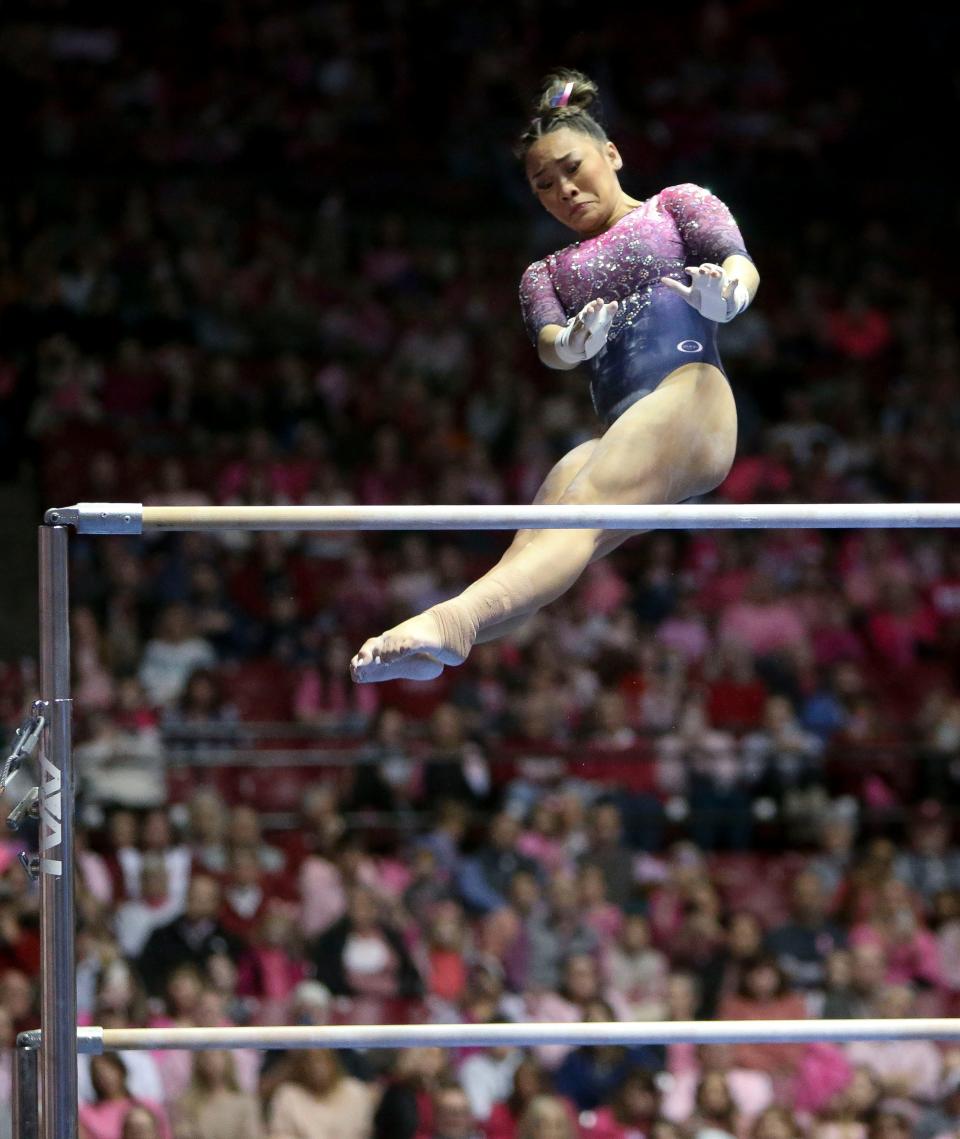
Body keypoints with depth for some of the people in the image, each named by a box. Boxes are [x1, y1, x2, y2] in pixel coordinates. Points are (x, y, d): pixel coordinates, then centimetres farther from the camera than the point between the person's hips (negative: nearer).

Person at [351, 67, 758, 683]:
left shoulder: (677, 204, 23)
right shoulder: (546, 273, 33)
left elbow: (740, 262, 2)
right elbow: (549, 344, 10)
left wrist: (726, 292, -25)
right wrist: (573, 342, -17)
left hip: (688, 394, -4)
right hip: (617, 429, 4)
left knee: (580, 508, -32)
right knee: (537, 543, -27)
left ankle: (456, 620, -59)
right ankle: (421, 651, -55)